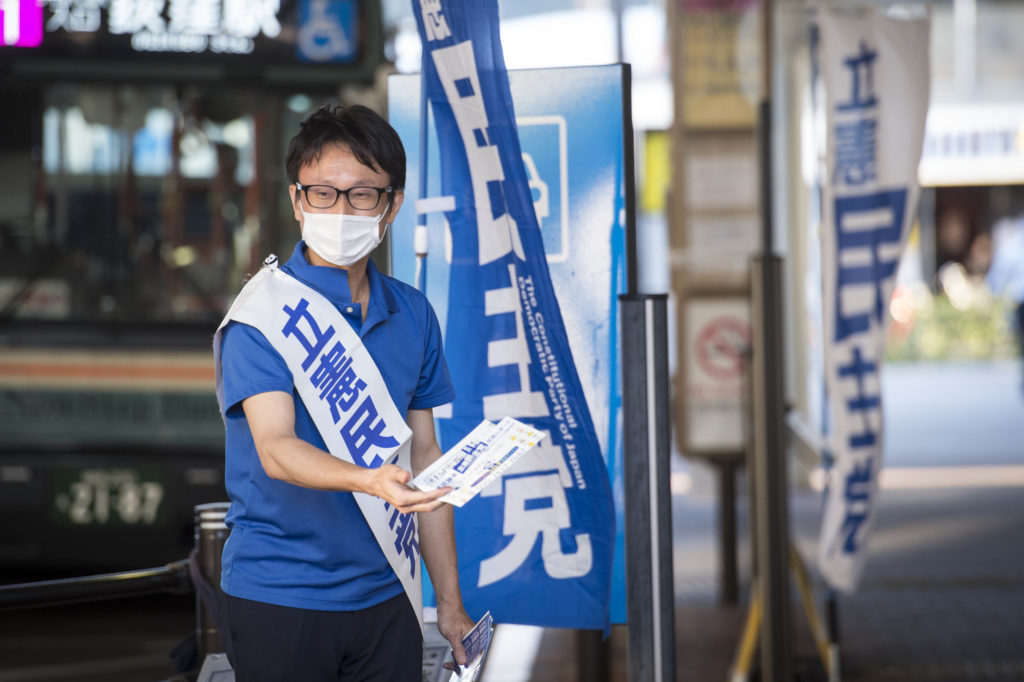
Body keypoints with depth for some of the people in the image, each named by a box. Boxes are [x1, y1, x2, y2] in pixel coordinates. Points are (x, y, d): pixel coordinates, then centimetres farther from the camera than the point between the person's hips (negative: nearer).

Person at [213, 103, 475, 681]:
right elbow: (274, 448, -20)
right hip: (279, 598, -4)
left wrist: (451, 602, 11)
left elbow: (424, 455, 12)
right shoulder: (262, 313, -9)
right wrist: (368, 480, -39)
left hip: (385, 594, 5)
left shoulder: (413, 314, 8)